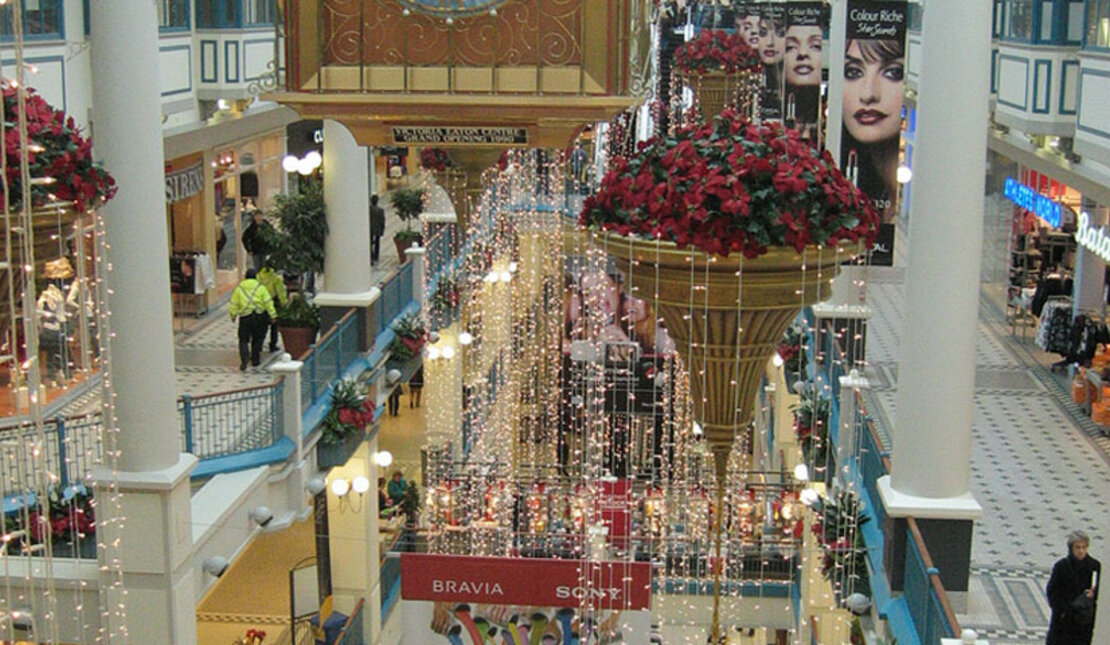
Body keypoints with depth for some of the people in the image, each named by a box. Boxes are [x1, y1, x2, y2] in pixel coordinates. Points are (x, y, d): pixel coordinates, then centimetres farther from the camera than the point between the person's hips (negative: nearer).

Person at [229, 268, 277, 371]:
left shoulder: (239, 288, 6)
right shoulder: (260, 287, 2)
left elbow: (234, 304, 5)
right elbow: (268, 302, -3)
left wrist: (233, 316, 16)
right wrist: (272, 315, -1)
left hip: (245, 317, 0)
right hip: (259, 315, 0)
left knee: (243, 340, 4)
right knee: (257, 339, 16)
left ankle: (244, 360, -14)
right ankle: (255, 359, 21)